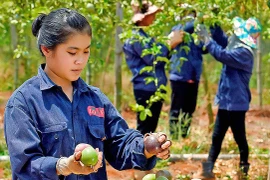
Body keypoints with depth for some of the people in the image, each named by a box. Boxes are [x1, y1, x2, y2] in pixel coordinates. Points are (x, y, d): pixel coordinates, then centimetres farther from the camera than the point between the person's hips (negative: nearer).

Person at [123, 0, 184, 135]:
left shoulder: (145, 36, 18)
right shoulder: (136, 37, -14)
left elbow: (161, 57, 20)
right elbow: (153, 58, -19)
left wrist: (171, 42, 6)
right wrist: (170, 43, -17)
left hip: (155, 88, 10)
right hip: (146, 89, -10)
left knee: (150, 129, 15)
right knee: (144, 129, -7)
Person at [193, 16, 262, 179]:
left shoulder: (244, 52, -22)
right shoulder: (236, 45, 6)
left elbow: (222, 55, -34)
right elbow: (223, 41, 21)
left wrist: (207, 39, -29)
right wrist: (214, 24, 6)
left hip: (236, 103, -9)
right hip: (226, 100, 9)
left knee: (239, 138, 6)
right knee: (217, 137, 11)